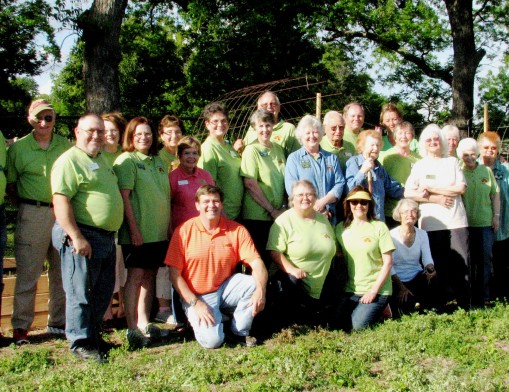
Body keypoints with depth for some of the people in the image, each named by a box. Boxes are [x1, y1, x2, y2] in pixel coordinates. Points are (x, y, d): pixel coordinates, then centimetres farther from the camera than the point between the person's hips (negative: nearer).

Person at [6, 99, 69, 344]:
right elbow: (9, 185, 5)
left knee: (62, 272, 11)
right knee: (27, 273, 0)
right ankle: (20, 326, 10)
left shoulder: (66, 146, 6)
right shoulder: (18, 148, 1)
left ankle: (58, 322, 24)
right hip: (32, 216, -3)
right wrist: (27, 205, -3)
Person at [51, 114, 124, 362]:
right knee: (81, 293, -1)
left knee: (103, 293, 15)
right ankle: (81, 343, 10)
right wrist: (77, 237, -25)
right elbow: (61, 201, -20)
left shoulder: (101, 160, 19)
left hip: (106, 237, 9)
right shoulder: (69, 160, -10)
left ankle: (94, 336, 28)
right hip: (82, 236, -9)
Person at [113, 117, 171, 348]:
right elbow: (124, 196, -14)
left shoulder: (158, 161, 15)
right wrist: (134, 229, -19)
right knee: (136, 275, -6)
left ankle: (144, 324, 20)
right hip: (138, 232, -7)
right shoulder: (126, 160, -6)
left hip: (159, 231, 7)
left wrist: (169, 224, 15)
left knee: (150, 275, 11)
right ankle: (132, 329, -2)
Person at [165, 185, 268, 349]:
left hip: (226, 288, 3)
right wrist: (195, 303, -16)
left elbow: (256, 263, -12)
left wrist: (260, 290, -32)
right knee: (212, 340, -24)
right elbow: (174, 273, -9)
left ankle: (239, 332, -1)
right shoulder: (184, 231, -10)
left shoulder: (237, 230, -5)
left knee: (255, 284, -25)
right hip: (197, 296, -3)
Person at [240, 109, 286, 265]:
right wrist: (272, 210, -11)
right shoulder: (251, 150, -6)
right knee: (259, 259, 1)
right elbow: (250, 184, -12)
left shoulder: (278, 149, 10)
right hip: (257, 216, -5)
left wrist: (282, 207, 2)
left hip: (278, 215, 5)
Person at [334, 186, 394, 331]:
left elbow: (388, 262, -6)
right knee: (339, 325, -11)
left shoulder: (379, 227, -5)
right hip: (351, 290, 4)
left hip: (377, 290, -4)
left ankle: (381, 309, 10)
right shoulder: (341, 228, 5)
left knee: (358, 327, -19)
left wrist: (374, 290, -12)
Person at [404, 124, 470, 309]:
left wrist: (430, 188, -4)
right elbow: (408, 193, -1)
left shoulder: (452, 162, 12)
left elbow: (461, 188, 0)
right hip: (431, 223, 0)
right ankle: (442, 306, 12)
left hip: (456, 222, 0)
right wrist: (436, 199, -8)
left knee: (462, 264, -4)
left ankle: (465, 306, 4)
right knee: (438, 266, 2)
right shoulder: (419, 165, 10)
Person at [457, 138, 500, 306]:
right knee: (468, 261, 5)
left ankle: (484, 297, 15)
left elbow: (495, 194, 10)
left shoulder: (486, 171, 6)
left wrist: (496, 215, 4)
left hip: (486, 222, 2)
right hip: (466, 223, -2)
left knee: (486, 259, 5)